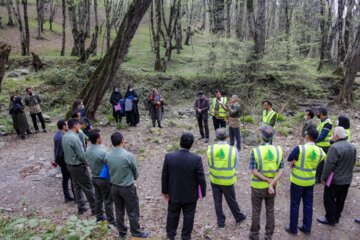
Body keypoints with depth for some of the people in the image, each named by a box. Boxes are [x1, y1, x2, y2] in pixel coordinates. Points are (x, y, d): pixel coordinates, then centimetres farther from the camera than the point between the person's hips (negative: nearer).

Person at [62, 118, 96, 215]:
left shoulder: (64, 136, 2)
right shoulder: (74, 138, -25)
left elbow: (66, 151, 10)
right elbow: (81, 154, -24)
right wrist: (86, 162, -5)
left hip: (69, 165, 9)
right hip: (78, 166, -9)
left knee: (77, 187, 18)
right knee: (88, 188, 4)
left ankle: (81, 208, 27)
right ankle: (94, 208, 14)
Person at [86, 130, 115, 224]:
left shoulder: (88, 150, -5)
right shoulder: (102, 151, -29)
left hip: (94, 177, 8)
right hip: (104, 179, -7)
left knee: (98, 199, 22)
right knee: (108, 201, 6)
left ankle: (99, 217, 37)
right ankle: (111, 221, 18)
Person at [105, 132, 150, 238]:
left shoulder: (107, 156, -11)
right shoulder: (129, 155, -23)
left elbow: (110, 170, 2)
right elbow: (136, 173, -9)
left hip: (114, 187, 5)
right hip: (128, 188, -5)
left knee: (119, 211, 20)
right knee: (133, 212, 13)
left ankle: (122, 233, 37)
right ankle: (136, 232, 30)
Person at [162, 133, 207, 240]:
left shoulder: (169, 156, -17)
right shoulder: (196, 159, -23)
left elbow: (164, 176, -7)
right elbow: (201, 178, -15)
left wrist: (165, 191, 7)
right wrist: (202, 193, 2)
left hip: (174, 194, 2)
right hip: (191, 195, -2)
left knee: (172, 214, 24)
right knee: (188, 216, 20)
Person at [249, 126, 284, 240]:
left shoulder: (255, 151, -19)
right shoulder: (278, 150, -8)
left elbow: (254, 171, -21)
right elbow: (281, 170, -11)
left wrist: (268, 180, -15)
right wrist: (272, 183, -16)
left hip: (257, 187, -3)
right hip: (272, 186, 3)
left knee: (256, 212, 14)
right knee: (270, 211, 17)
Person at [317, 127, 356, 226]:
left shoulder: (335, 147, -27)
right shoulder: (352, 147, 1)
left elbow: (329, 165, -24)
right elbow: (353, 162, 13)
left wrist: (323, 177, -12)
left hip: (335, 180, -8)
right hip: (347, 179, 8)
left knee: (329, 200, 9)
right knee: (341, 200, 19)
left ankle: (330, 219, 20)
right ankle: (336, 217, 34)